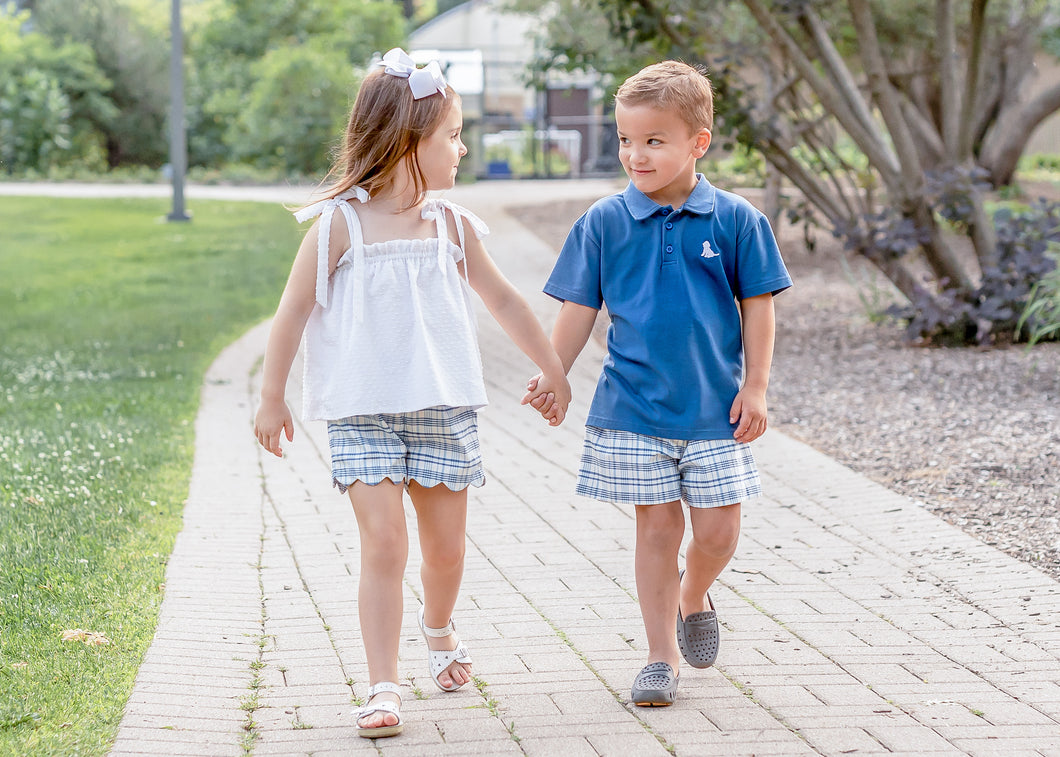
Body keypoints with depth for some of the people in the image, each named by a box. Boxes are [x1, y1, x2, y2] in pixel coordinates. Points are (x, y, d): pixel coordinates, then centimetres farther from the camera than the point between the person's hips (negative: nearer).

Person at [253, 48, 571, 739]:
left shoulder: (452, 225, 5)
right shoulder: (340, 224, -8)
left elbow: (502, 298, 18)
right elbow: (293, 311, -3)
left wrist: (552, 366, 24)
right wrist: (272, 399, -1)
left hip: (445, 410, 4)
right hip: (363, 415, -4)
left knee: (446, 545, 10)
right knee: (384, 543, -14)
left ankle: (439, 631, 42)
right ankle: (383, 688, -8)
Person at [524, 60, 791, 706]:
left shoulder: (735, 220, -4)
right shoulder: (605, 223, -2)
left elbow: (758, 305, 2)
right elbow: (581, 307, 5)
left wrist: (754, 387, -2)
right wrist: (553, 376, -1)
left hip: (715, 409, 0)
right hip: (633, 409, 0)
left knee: (718, 530, 3)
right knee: (657, 526, 3)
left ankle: (693, 598, 35)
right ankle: (663, 657, 14)